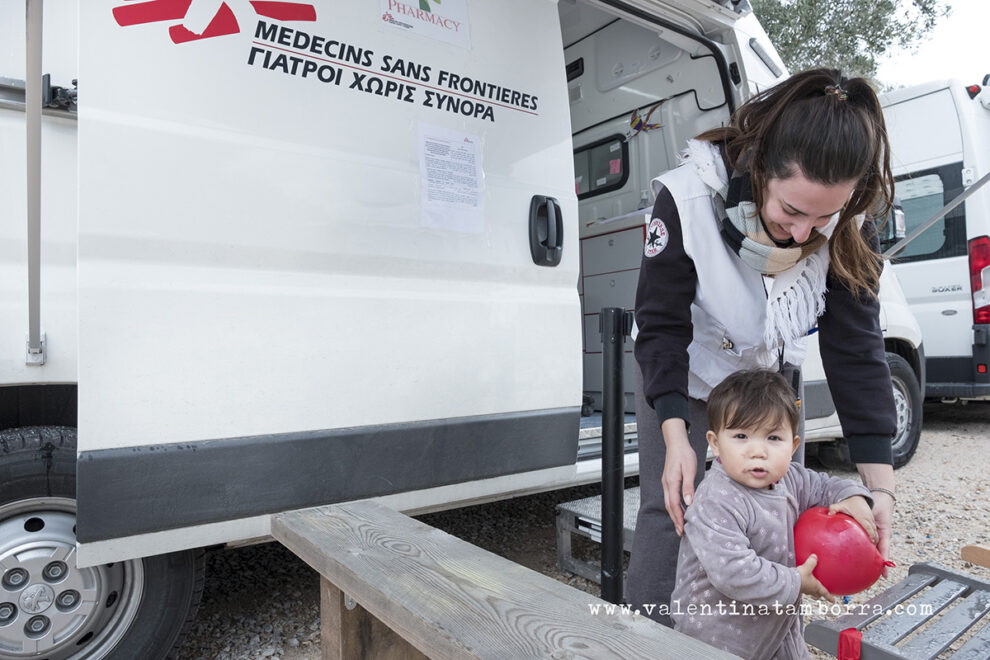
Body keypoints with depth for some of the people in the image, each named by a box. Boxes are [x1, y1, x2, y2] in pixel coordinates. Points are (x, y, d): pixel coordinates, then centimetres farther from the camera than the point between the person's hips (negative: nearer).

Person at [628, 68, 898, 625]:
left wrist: (880, 486, -20)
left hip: (771, 373, 3)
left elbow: (856, 347, -18)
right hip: (684, 372, -3)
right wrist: (675, 436, -33)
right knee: (669, 510, -5)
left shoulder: (850, 227, -23)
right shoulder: (687, 200, -32)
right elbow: (662, 325, -24)